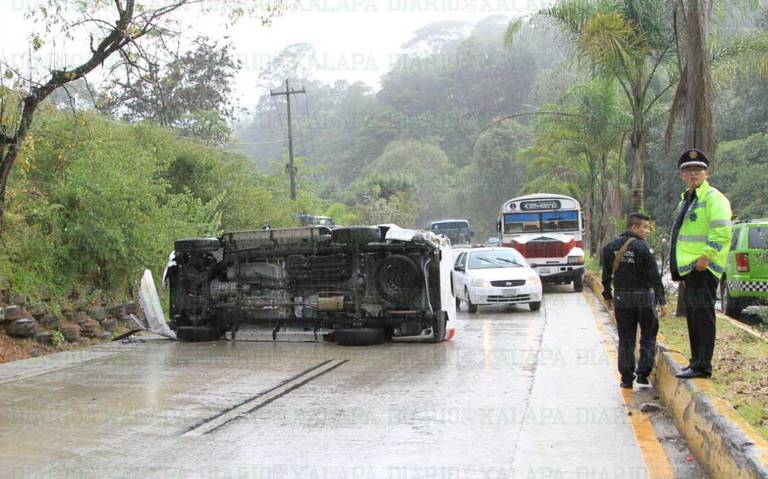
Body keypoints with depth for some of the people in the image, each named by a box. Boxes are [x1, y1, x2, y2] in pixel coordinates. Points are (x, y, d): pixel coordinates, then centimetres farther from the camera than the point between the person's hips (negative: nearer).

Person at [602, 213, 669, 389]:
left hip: (621, 299, 4)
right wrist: (662, 301, -10)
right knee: (648, 338, 11)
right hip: (644, 298, -4)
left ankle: (627, 379, 10)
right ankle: (643, 376, 7)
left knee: (626, 340, 10)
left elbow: (606, 275, 10)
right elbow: (654, 277, -13)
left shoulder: (610, 247, 4)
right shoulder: (642, 248, -12)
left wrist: (608, 296, 21)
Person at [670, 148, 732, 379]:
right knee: (693, 316, 15)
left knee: (702, 315, -9)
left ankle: (702, 367, -7)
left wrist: (706, 257, -24)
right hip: (689, 269, 10)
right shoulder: (686, 200, 20)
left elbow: (722, 233, -21)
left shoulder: (713, 198, -10)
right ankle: (696, 362, 24)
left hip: (703, 268, -10)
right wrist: (680, 266, 21)